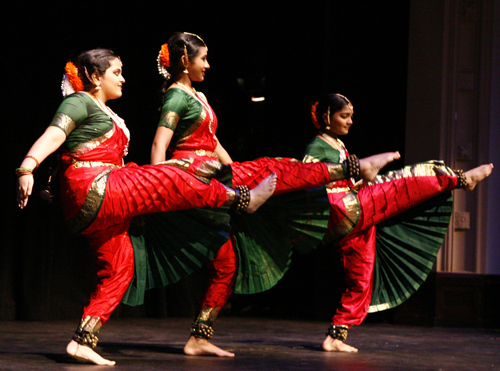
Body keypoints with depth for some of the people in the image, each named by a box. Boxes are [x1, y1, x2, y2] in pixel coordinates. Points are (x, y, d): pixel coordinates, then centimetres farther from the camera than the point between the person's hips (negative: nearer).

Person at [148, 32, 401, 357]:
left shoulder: (197, 97, 24)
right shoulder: (177, 96, -5)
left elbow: (213, 143, 26)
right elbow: (159, 144, -16)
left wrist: (236, 174, 23)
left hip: (213, 178, 10)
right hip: (193, 174, -10)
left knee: (225, 265, 8)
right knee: (272, 170, -8)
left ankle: (199, 339, 8)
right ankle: (355, 166, 0)